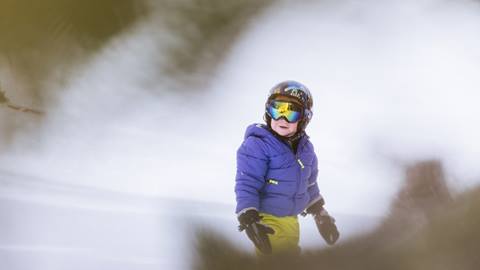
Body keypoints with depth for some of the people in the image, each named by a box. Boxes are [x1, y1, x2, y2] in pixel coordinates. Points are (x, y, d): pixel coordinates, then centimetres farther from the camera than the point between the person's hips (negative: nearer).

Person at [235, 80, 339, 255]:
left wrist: (320, 214, 23)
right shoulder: (257, 145, -18)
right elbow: (247, 184, -22)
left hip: (291, 220, 8)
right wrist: (249, 219, -31)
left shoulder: (305, 148, 5)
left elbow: (309, 183, 19)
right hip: (266, 221, -8)